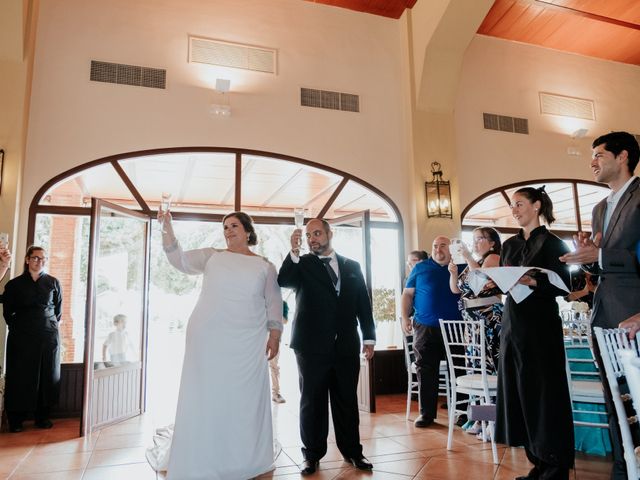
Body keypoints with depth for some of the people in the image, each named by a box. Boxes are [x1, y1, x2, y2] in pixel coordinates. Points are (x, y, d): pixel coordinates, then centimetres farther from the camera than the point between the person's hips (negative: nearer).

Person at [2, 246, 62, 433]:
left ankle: (42, 417, 14)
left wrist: (52, 325, 7)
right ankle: (16, 419, 13)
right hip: (21, 337, -1)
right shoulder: (14, 284, 4)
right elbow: (7, 311, 9)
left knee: (47, 375, 3)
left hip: (48, 335, 1)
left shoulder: (53, 283, 6)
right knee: (20, 376, 1)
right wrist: (16, 326, 2)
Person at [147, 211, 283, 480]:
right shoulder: (211, 256, 9)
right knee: (205, 397, 5)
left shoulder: (265, 266, 7)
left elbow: (274, 303, 5)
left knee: (244, 399, 6)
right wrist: (167, 227, -11)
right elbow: (179, 260, -1)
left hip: (248, 342, 0)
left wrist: (274, 335, -3)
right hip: (208, 339, 0)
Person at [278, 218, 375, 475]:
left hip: (346, 346, 2)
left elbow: (363, 304, 10)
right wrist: (293, 251, -28)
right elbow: (283, 281, -16)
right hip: (312, 346, -1)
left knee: (347, 401, 11)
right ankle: (312, 454, 21)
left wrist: (369, 338, 6)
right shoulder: (302, 264, 4)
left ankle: (352, 450, 26)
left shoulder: (352, 266, 10)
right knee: (312, 402, 7)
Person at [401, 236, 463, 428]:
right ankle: (426, 413, 10)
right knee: (426, 370, 1)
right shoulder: (421, 267, 8)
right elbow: (407, 293, 7)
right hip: (425, 327, 0)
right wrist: (405, 317, -1)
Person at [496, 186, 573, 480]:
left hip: (540, 326, -6)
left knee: (545, 394, 0)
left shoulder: (551, 243, -4)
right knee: (520, 392, 9)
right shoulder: (510, 244, 15)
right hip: (512, 324, 7)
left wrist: (531, 281, -24)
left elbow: (562, 285, -10)